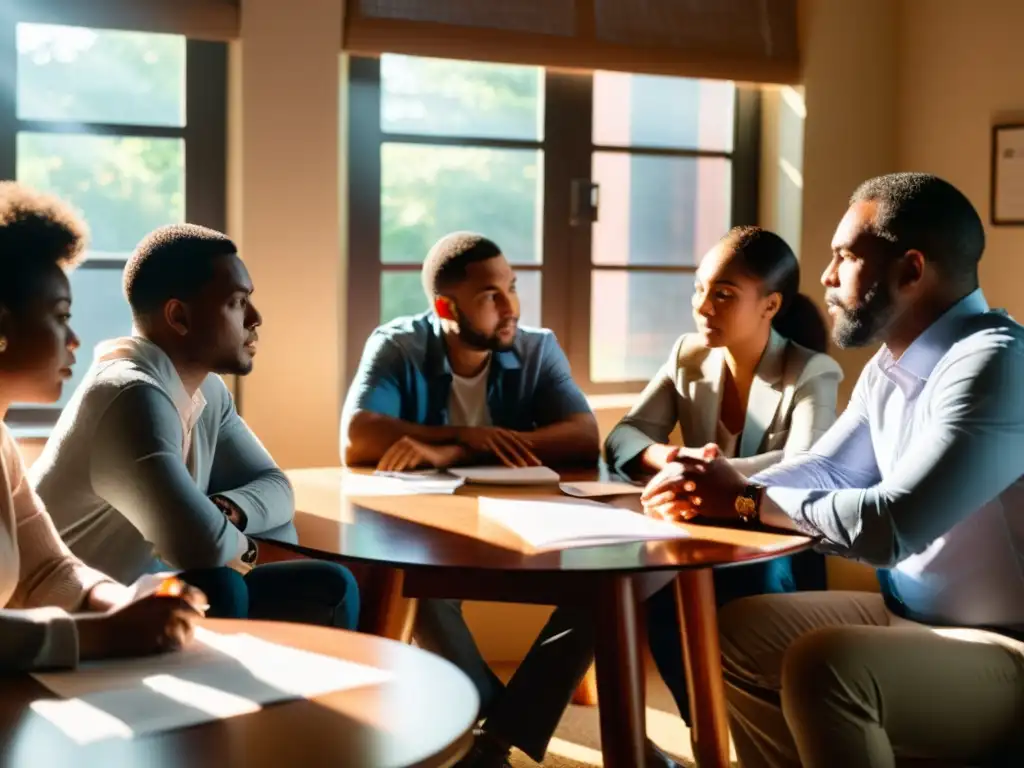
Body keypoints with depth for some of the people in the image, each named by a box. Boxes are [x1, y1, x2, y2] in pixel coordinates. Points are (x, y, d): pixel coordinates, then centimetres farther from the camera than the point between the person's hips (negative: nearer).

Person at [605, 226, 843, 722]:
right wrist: (672, 457, -25)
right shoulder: (689, 356, 4)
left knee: (758, 586, -35)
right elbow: (622, 438, -2)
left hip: (781, 553, -4)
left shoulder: (811, 372, -10)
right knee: (653, 586, -27)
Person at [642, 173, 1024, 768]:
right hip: (915, 616, 10)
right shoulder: (888, 368, 7)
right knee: (735, 633, 9)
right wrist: (722, 491, -7)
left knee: (822, 665, -31)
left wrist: (746, 501, -17)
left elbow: (889, 524, -32)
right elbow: (823, 470, 14)